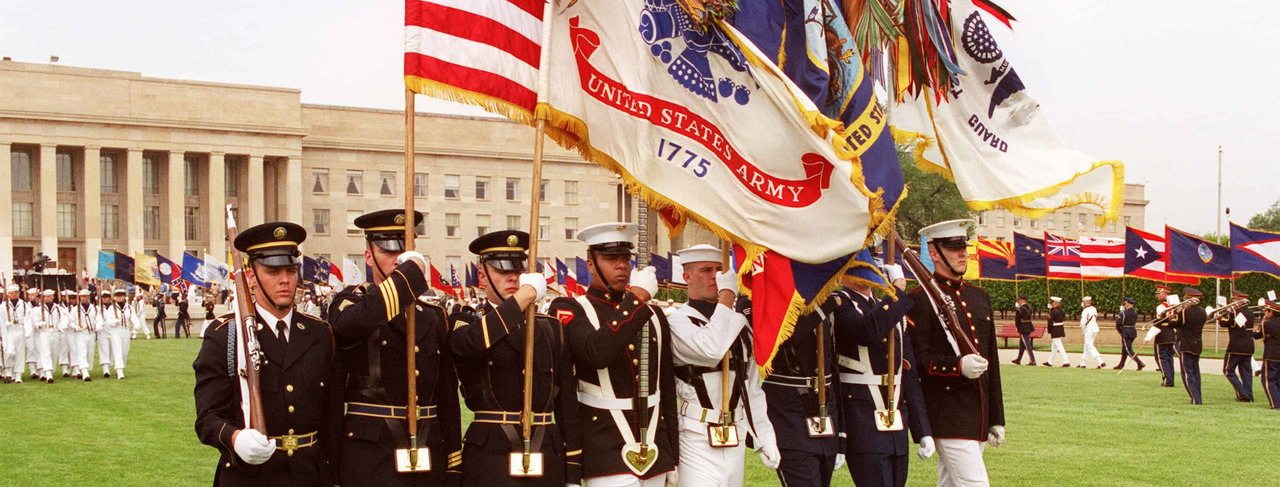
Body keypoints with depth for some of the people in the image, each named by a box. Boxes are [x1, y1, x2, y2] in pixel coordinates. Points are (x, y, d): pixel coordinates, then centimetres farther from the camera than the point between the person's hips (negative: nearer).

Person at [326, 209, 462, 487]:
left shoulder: (434, 316, 15)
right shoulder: (351, 301, 2)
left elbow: (448, 396, 14)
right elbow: (350, 321, -26)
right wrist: (411, 271, -19)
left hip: (429, 454, 4)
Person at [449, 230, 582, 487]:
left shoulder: (551, 328, 14)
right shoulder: (466, 319, 4)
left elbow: (567, 403, 11)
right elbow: (464, 344, -24)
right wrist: (523, 297, -18)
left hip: (548, 456, 3)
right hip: (489, 457, -3)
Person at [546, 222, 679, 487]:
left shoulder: (654, 316, 14)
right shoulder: (569, 311, -2)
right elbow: (596, 352, -25)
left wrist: (672, 458, 16)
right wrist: (636, 297, -19)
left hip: (655, 453, 6)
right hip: (606, 454, -5)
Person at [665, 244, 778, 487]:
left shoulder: (738, 323, 15)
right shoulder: (678, 320, -6)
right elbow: (710, 349, -27)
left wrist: (764, 439, 13)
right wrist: (727, 295, -18)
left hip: (735, 440, 6)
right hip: (698, 442, -6)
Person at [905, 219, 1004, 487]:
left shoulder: (980, 297, 17)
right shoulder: (920, 299, -7)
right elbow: (916, 359, -12)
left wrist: (996, 419, 19)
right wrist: (958, 366, -29)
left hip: (978, 416, 7)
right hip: (947, 414, -7)